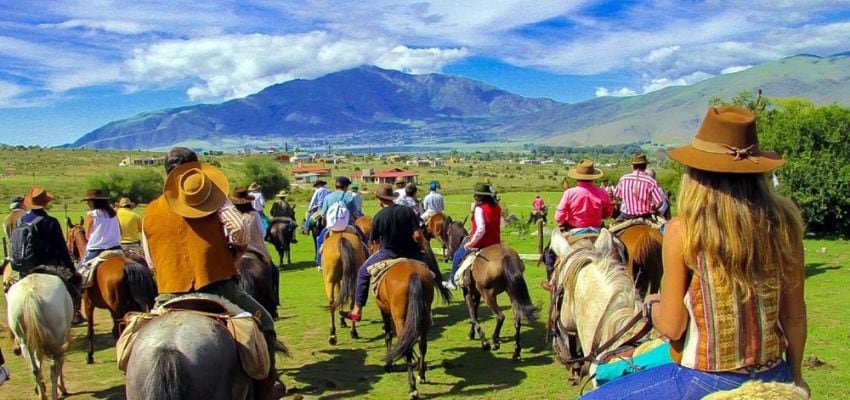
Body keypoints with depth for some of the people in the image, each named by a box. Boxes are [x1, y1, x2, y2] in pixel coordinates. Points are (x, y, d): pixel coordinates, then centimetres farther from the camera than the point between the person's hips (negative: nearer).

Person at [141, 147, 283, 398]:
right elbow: (239, 229, -16)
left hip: (169, 295, 4)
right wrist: (236, 251, 4)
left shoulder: (150, 212, 9)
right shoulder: (214, 198, -2)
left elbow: (151, 262, 14)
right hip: (217, 287, -3)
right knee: (263, 323, 17)